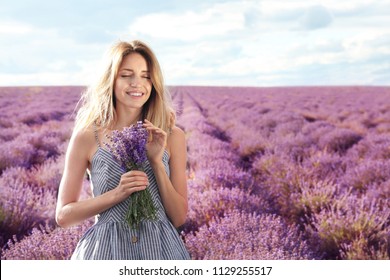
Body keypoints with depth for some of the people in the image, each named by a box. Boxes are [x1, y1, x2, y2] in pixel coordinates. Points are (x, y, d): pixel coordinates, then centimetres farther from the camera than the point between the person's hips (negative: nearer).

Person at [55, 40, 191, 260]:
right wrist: (117, 194, -17)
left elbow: (179, 217, -3)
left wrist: (157, 162, -15)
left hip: (160, 249, 1)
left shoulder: (172, 136, -4)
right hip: (105, 249, -1)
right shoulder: (86, 136, -7)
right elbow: (63, 216, -3)